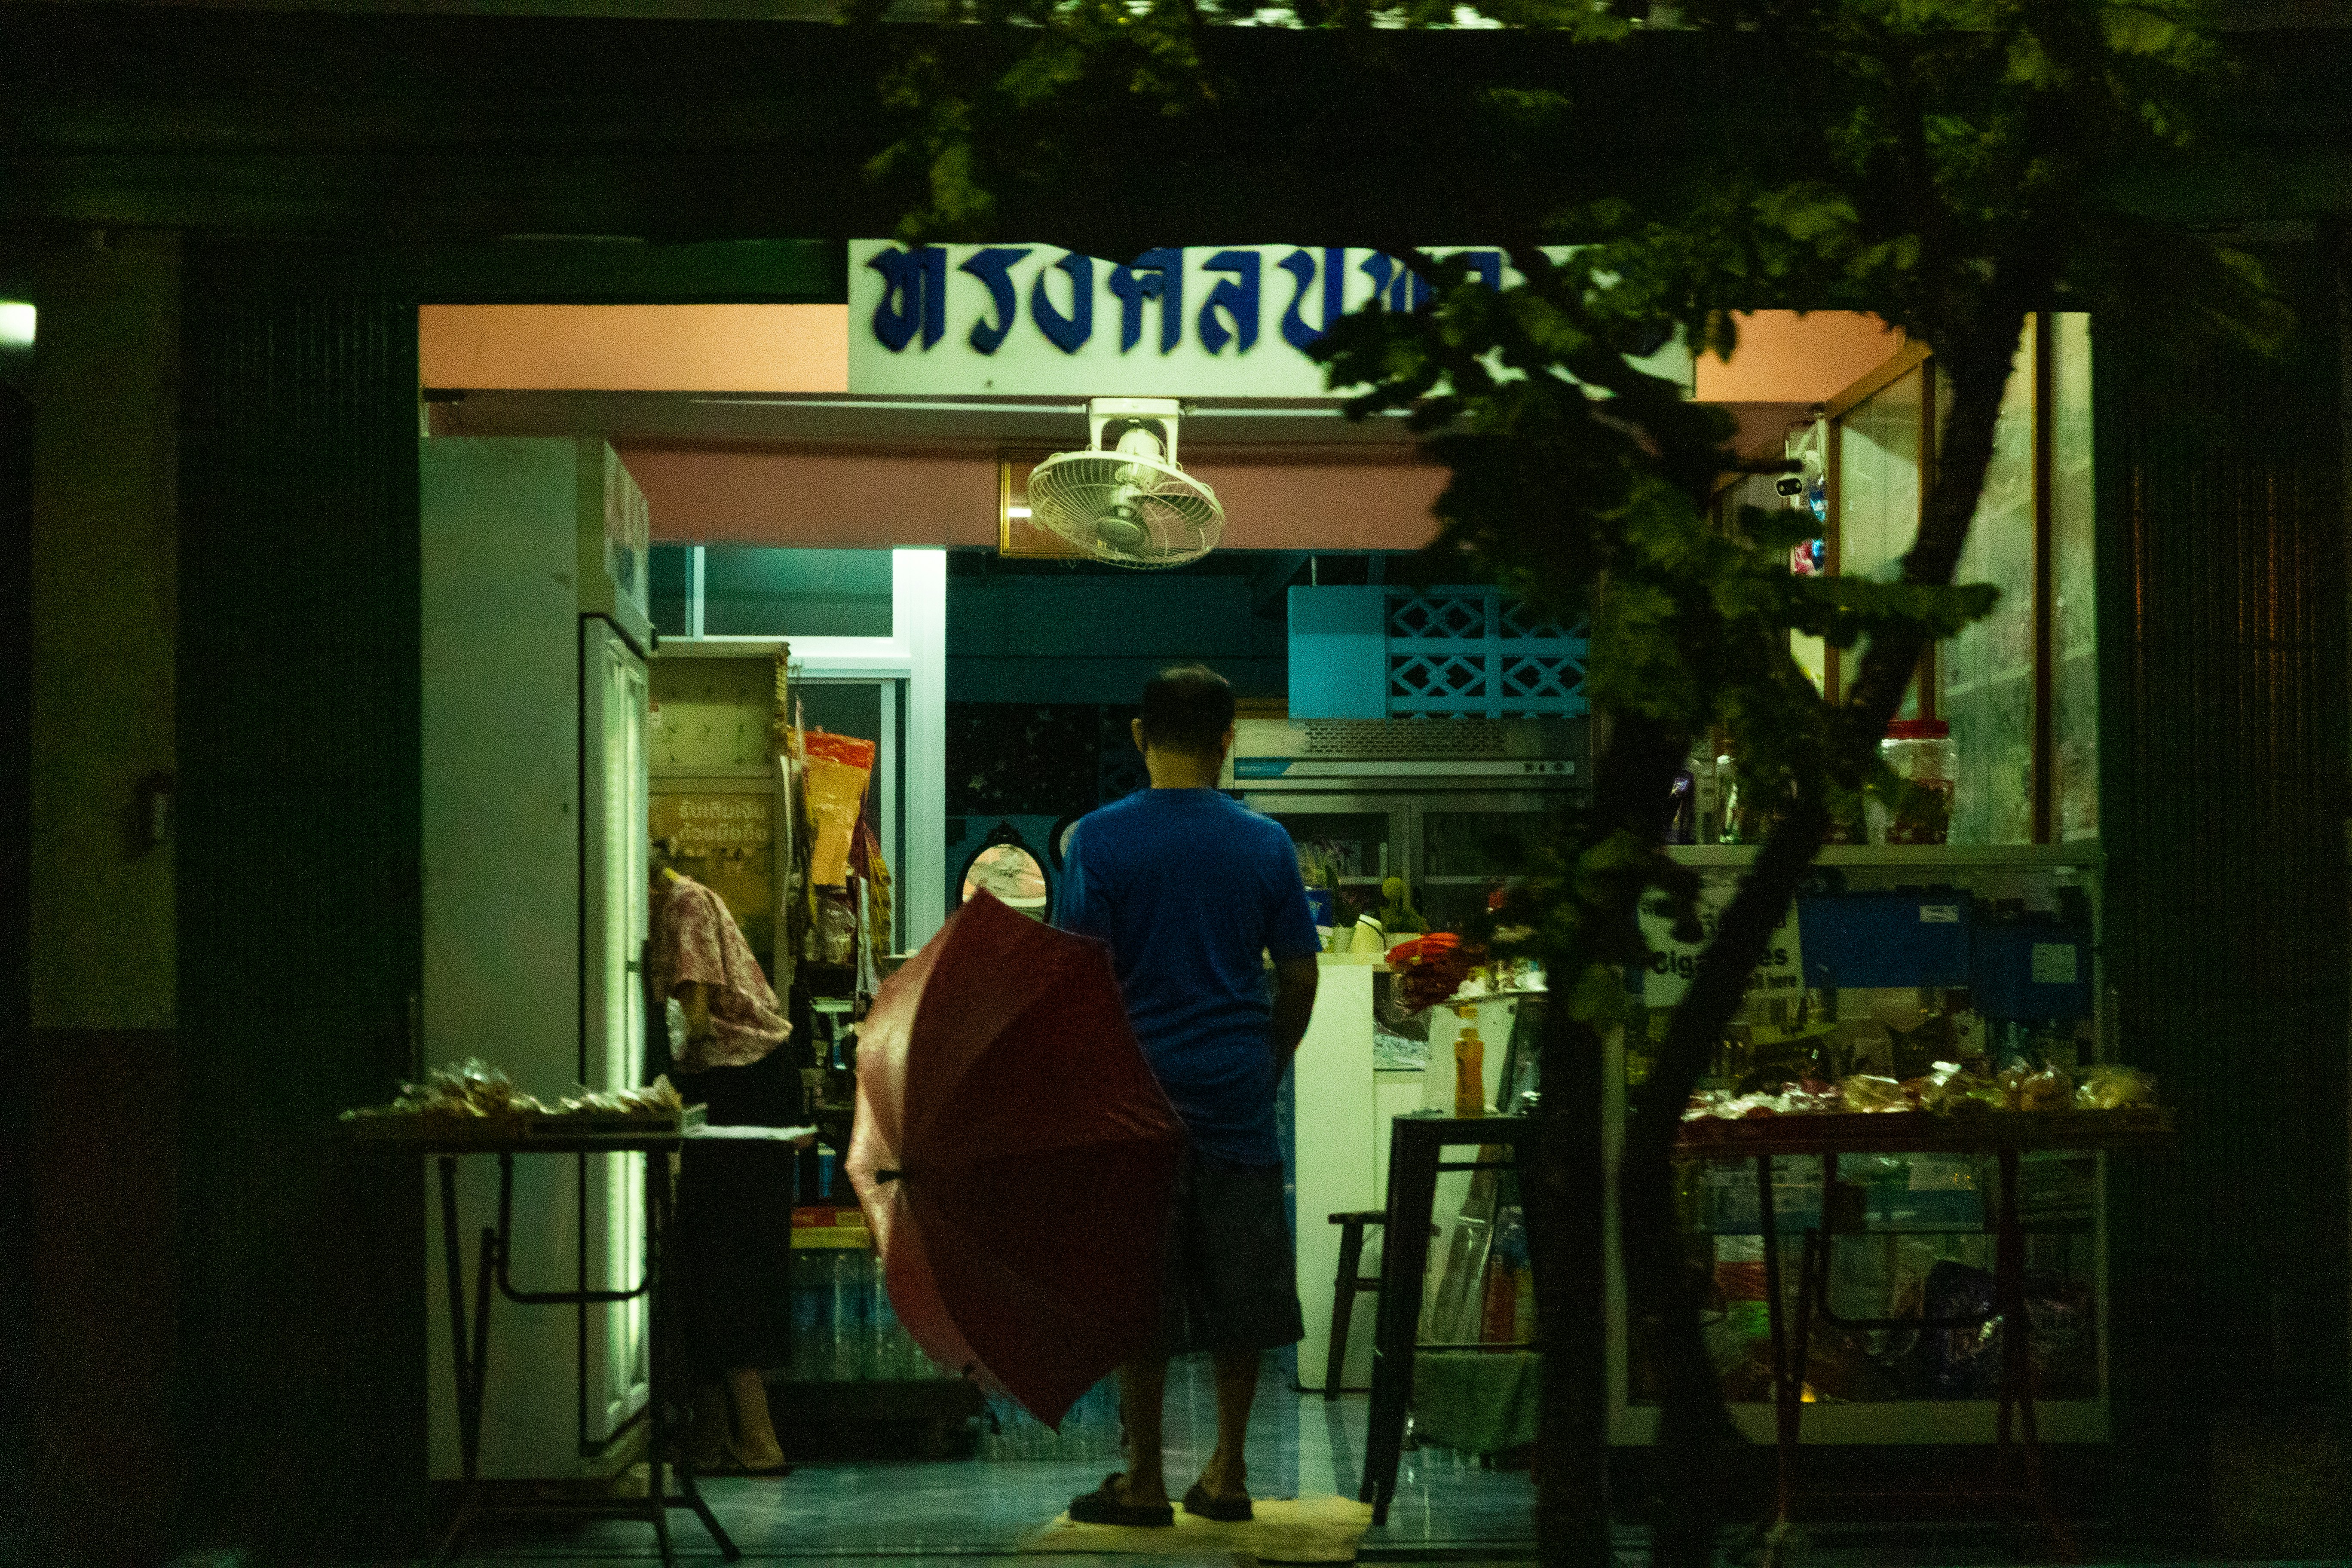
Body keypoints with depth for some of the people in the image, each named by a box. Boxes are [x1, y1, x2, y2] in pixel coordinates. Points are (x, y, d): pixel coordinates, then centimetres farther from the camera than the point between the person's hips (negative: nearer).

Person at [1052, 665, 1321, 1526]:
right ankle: (1228, 1472, 14)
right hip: (1237, 1095, 2)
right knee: (1239, 1292, 9)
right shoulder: (1265, 843, 2)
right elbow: (1299, 978, 5)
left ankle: (1143, 1481, 8)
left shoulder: (1100, 838, -5)